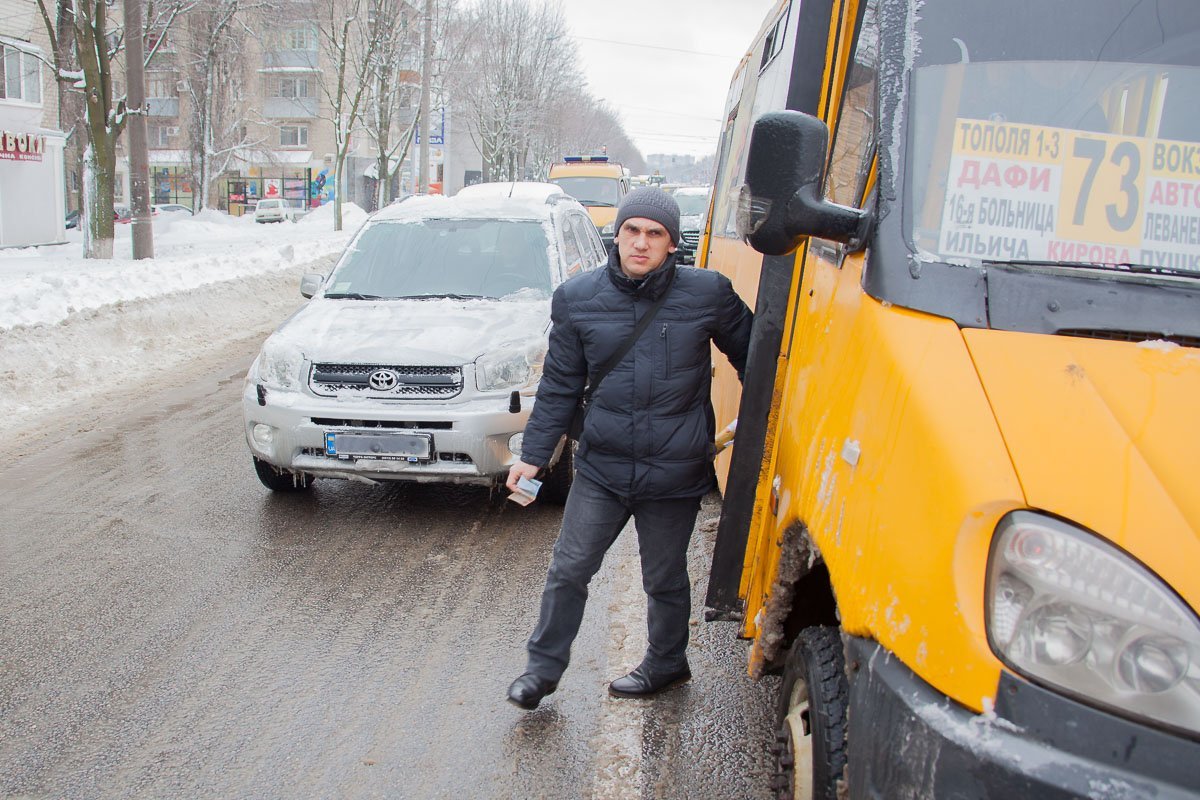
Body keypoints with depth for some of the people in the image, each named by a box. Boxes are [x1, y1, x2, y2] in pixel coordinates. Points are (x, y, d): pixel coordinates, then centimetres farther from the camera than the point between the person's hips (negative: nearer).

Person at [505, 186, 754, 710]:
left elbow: (751, 356, 9)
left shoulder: (708, 294, -6)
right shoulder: (578, 298, -2)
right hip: (600, 468, 1)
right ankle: (543, 667, 26)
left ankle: (666, 664, 40)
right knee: (568, 570, 6)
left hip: (674, 473, -1)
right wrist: (534, 454, 3)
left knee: (665, 579, 15)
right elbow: (559, 386, 5)